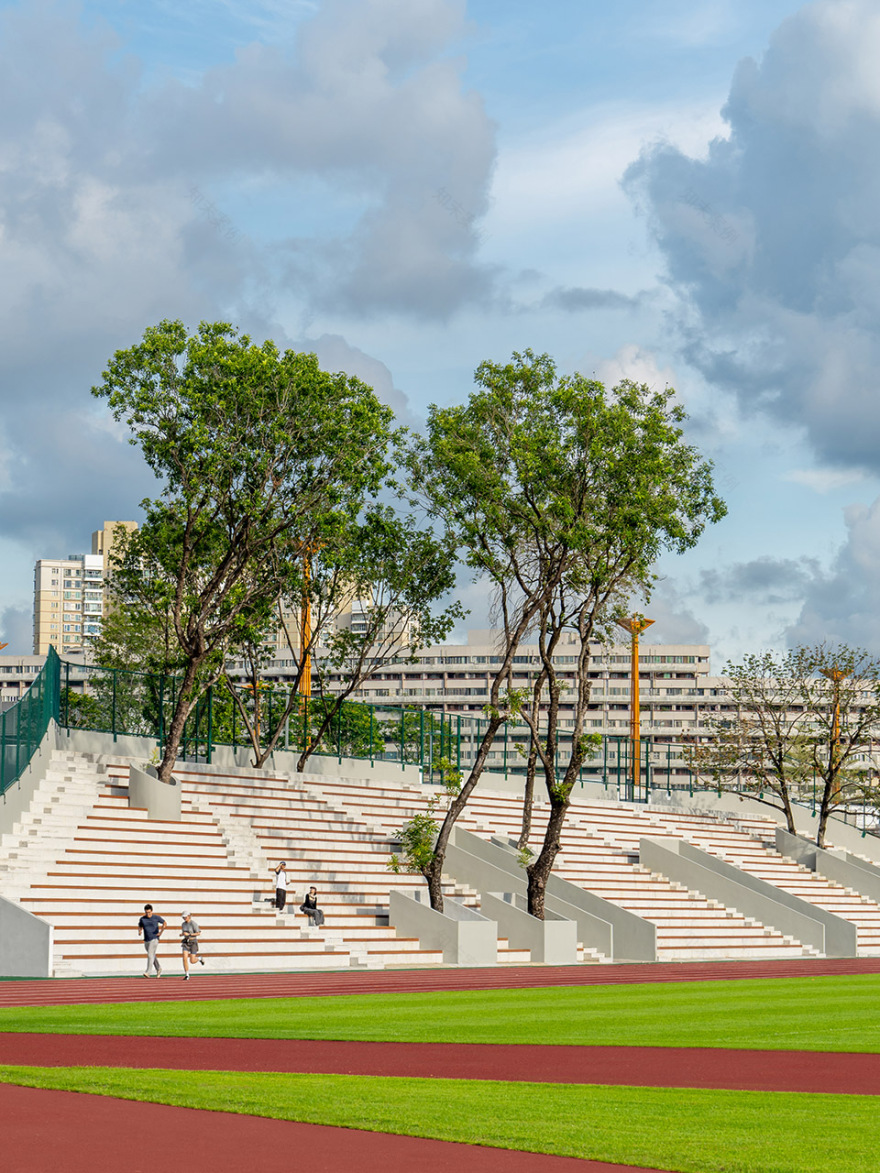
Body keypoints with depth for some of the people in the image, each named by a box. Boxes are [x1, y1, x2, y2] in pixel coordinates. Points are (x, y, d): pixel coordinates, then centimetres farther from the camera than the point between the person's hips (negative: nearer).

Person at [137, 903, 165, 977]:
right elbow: (139, 927, 18)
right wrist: (139, 932, -4)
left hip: (154, 939, -5)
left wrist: (161, 932, -2)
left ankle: (148, 972, -20)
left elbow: (164, 923, 7)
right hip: (146, 940, 5)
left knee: (150, 955, -15)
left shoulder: (156, 918, -4)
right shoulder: (142, 919, 4)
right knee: (152, 956, 15)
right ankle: (159, 969, 33)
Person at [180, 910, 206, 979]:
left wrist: (188, 934, -23)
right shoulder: (183, 924, 6)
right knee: (185, 958, -13)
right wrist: (182, 934, -3)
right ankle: (187, 975, -6)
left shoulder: (193, 923, -15)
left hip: (193, 942, -5)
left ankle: (200, 958, 31)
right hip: (186, 942, 5)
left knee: (192, 961, -4)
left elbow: (198, 933, -16)